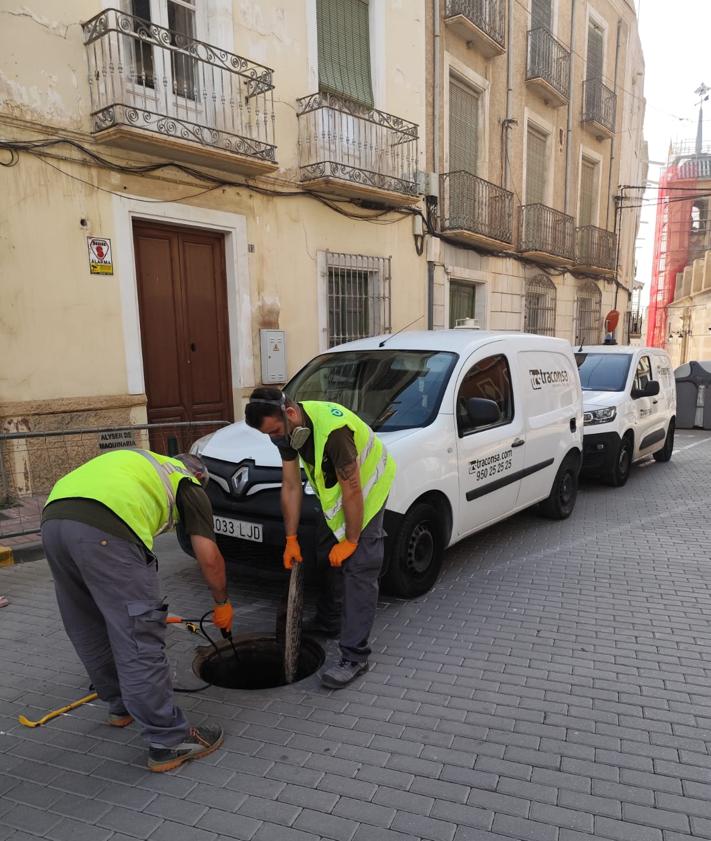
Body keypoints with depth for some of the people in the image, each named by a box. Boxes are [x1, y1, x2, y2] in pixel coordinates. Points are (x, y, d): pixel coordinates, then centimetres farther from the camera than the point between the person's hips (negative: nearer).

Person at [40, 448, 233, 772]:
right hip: (104, 529, -8)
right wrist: (222, 603, 30)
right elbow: (209, 559, 11)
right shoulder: (188, 484, 19)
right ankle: (169, 742, 11)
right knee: (139, 637, 1)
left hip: (53, 517, 8)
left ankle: (122, 705, 42)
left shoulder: (144, 464, 36)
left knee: (89, 628, 23)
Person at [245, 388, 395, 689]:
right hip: (334, 491, 8)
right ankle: (327, 623, 38)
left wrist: (351, 541, -22)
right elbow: (291, 486, -5)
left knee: (359, 567, -12)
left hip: (369, 486, -8)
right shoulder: (287, 429, -12)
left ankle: (354, 656, -7)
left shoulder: (333, 428, -39)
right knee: (327, 556, 17)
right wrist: (291, 539, -3)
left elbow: (353, 491, -32)